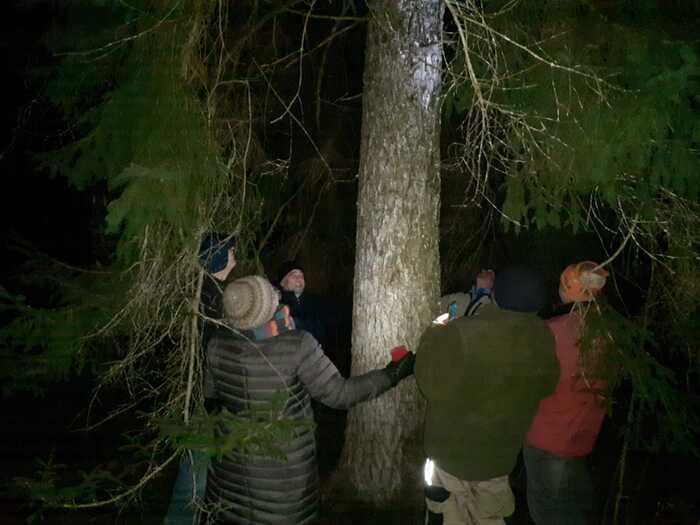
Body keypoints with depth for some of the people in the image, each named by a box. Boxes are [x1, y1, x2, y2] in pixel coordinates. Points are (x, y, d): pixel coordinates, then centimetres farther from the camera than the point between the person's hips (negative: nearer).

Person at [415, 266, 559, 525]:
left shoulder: (461, 336, -32)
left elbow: (431, 383, -18)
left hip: (452, 452, -4)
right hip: (498, 457, 4)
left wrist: (435, 334, -6)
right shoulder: (542, 341, -17)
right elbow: (545, 385, 2)